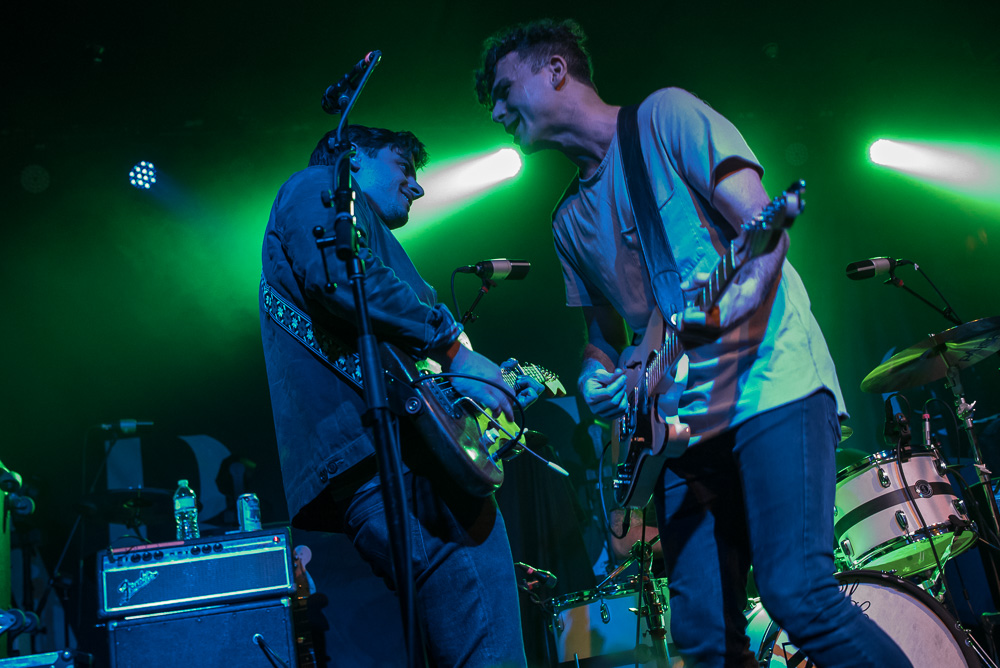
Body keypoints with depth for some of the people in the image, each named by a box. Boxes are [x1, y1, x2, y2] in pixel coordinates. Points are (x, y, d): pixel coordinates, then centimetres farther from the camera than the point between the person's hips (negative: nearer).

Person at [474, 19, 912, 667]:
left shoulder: (664, 116, 1)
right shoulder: (571, 220, 20)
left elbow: (764, 225, -9)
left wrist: (733, 302, -29)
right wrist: (599, 378, 2)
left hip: (770, 381, -6)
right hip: (683, 417, 6)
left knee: (798, 594, -22)